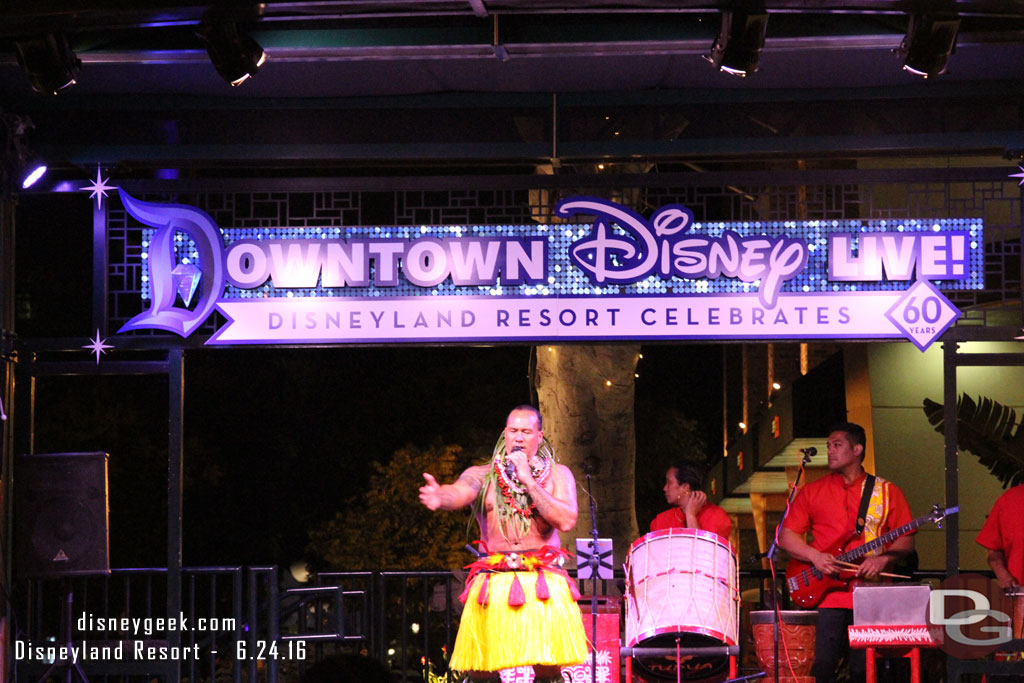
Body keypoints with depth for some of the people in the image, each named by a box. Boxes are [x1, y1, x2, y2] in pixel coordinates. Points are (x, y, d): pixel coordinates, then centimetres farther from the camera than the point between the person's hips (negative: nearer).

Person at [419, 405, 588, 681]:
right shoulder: (482, 474, 9)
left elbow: (567, 521, -5)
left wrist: (528, 480, -8)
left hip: (544, 582, 0)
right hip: (493, 582, 1)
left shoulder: (557, 474, 11)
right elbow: (460, 492, -14)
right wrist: (440, 497, -38)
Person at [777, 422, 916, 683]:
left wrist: (882, 559, -11)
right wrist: (815, 556, -7)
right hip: (826, 596, 1)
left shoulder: (887, 492, 11)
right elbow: (786, 536, 10)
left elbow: (906, 541, 8)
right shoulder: (813, 492, 13)